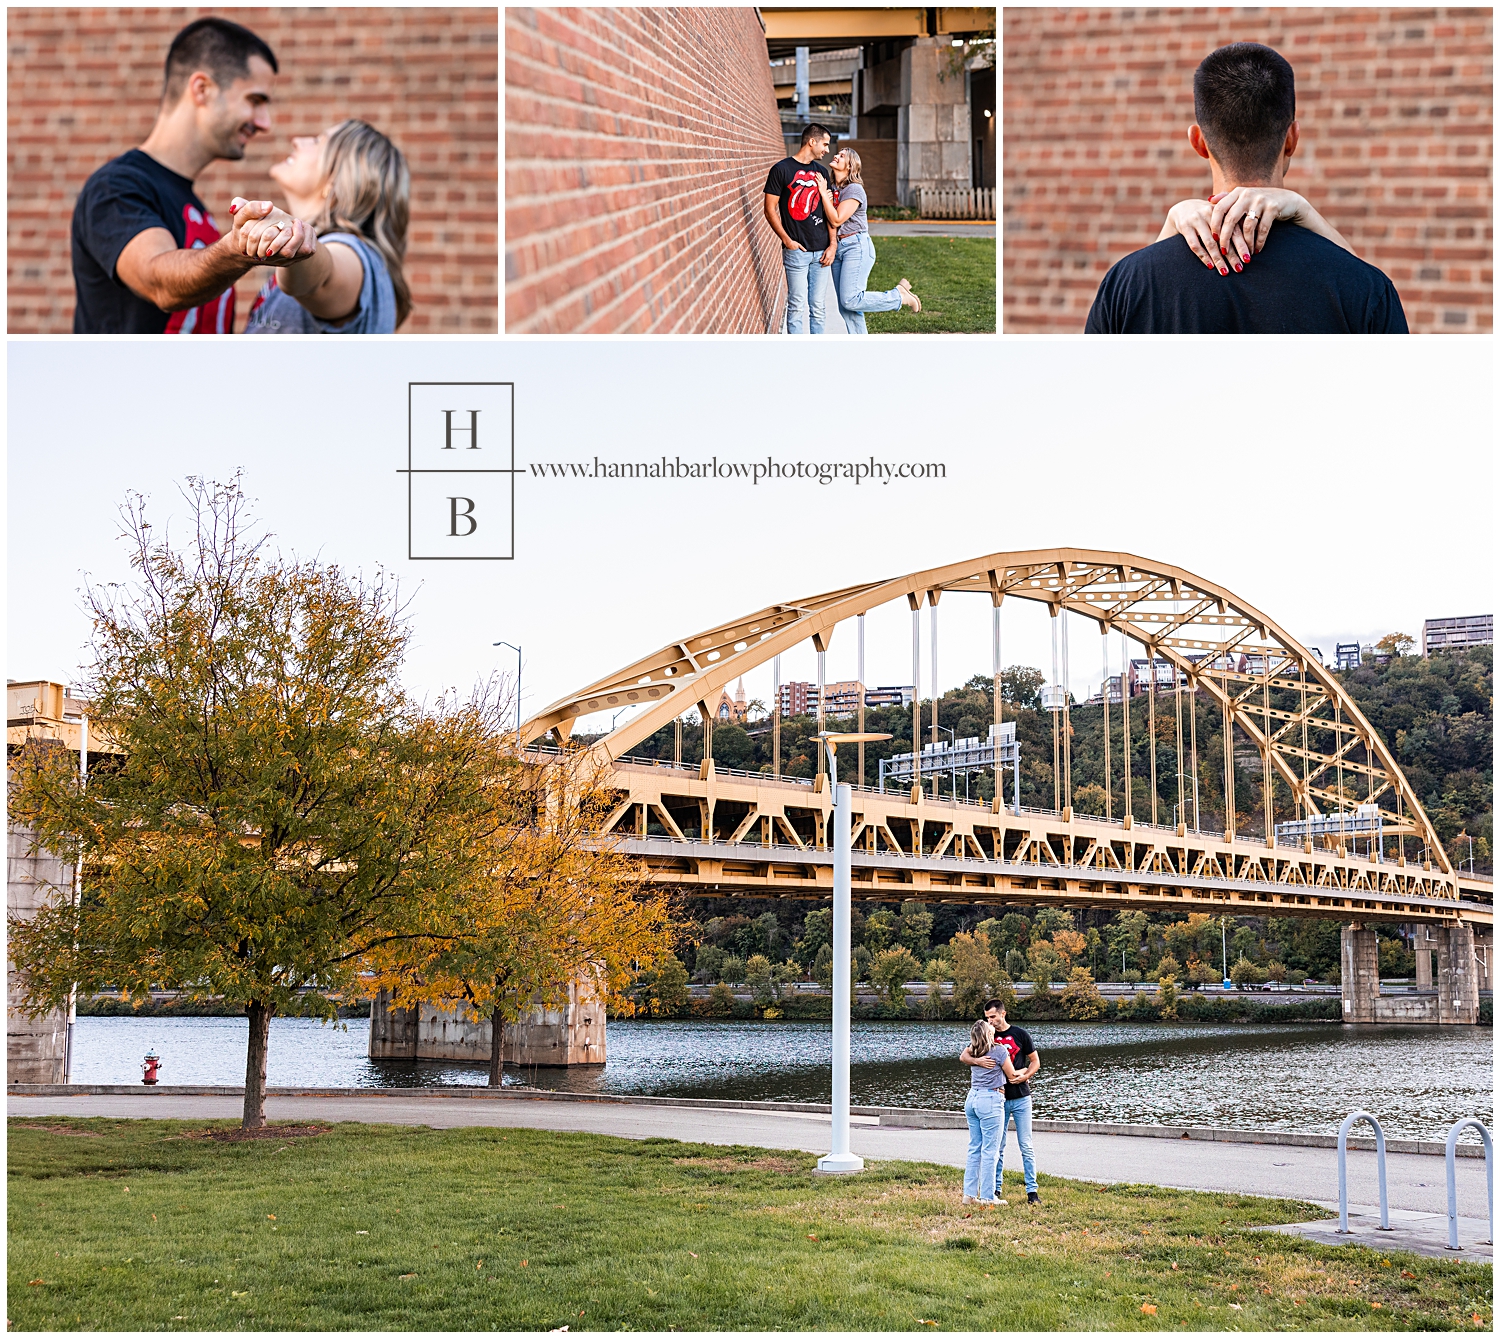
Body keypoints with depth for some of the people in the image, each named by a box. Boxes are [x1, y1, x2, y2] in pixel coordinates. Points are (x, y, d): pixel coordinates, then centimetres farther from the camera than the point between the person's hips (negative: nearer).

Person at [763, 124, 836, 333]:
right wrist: (787, 240, -10)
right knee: (797, 307, -4)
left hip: (821, 252, 5)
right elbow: (770, 209, -4)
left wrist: (833, 244, 4)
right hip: (796, 250, -5)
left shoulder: (821, 172, 14)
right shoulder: (782, 170, -3)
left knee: (818, 308, 6)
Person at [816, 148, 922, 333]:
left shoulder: (854, 189, -12)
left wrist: (824, 194, -14)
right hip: (838, 248, 8)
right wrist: (825, 200, -5)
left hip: (856, 247, -8)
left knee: (850, 300, -18)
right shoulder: (833, 189, 13)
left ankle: (899, 296, 0)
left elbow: (836, 220, -18)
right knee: (845, 309, 3)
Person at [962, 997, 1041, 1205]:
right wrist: (977, 1060, -23)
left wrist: (1025, 1076, -14)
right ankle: (996, 1188, 11)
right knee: (997, 1147, 5)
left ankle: (1032, 1191, 2)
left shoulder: (1020, 1034, 0)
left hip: (1021, 1098, -2)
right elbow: (963, 1056, -2)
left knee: (1026, 1146, -1)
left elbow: (1035, 1061, 5)